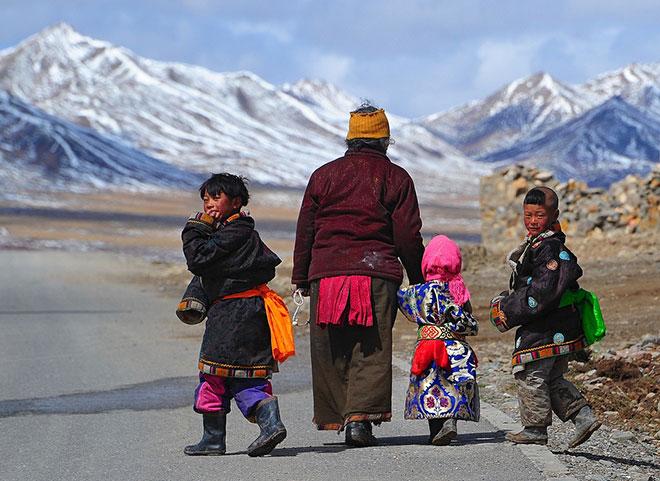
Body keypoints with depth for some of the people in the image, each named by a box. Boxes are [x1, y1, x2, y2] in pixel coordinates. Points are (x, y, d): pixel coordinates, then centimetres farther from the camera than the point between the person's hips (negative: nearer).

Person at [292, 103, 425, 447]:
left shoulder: (323, 175, 11)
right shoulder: (395, 177, 5)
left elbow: (305, 231, 11)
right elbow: (408, 235, 2)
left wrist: (301, 278, 16)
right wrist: (418, 278, 12)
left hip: (326, 273, 2)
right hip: (377, 274, -2)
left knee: (330, 352, 9)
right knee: (371, 350, -4)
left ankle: (334, 416, 9)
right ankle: (360, 415, -16)